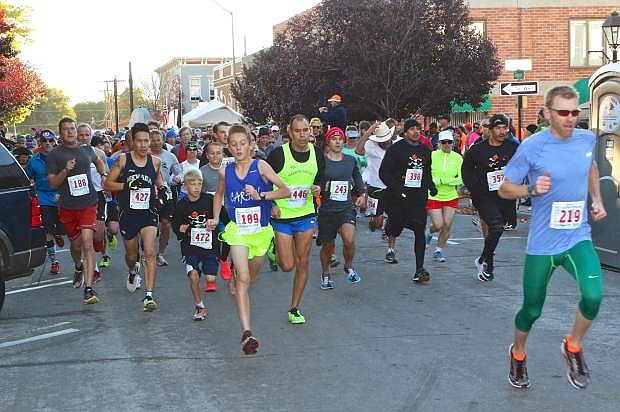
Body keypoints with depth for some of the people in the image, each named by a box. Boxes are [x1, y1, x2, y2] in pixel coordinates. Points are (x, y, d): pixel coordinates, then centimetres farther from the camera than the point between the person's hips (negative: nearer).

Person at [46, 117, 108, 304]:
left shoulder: (87, 150, 7)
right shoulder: (54, 155, -1)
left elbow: (98, 161, 31)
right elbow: (52, 183, -5)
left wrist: (104, 174, 15)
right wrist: (65, 171, -20)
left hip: (88, 204, 0)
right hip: (67, 206, 0)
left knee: (87, 243, -14)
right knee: (76, 244, 14)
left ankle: (89, 288, -16)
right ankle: (78, 268, 49)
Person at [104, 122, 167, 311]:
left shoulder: (155, 161, 3)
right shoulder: (123, 160, -5)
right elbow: (107, 184, -3)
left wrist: (163, 190, 0)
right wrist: (126, 185, -18)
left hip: (149, 213, 0)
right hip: (128, 213, 0)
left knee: (149, 253, -16)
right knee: (131, 255, 16)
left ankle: (149, 296, -16)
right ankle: (133, 273, 52)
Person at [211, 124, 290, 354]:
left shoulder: (260, 166, -7)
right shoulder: (225, 172, 0)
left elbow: (285, 191, -10)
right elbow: (219, 195, 21)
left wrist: (261, 195, -20)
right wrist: (215, 218, 12)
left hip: (261, 230, 1)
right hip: (237, 230, -1)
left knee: (251, 277, 19)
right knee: (242, 279, -16)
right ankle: (246, 333, -23)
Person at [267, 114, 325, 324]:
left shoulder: (317, 153, -1)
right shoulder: (279, 154, -13)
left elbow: (321, 176, 16)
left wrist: (319, 187, -6)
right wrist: (270, 204, -13)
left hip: (306, 215, 3)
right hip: (282, 216, -3)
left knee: (303, 263, 4)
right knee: (287, 266, -2)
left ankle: (294, 308, 18)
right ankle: (274, 247, 34)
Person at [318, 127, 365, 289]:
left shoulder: (351, 160, 7)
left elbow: (358, 180, 23)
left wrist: (361, 194, 8)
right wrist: (320, 188, -17)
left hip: (346, 207, 1)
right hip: (327, 208, -1)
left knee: (349, 240, -21)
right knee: (328, 245, 9)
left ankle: (349, 267, 8)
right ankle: (325, 274, 35)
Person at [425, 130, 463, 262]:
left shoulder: (457, 157, -1)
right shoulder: (432, 156, -8)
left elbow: (462, 178, -1)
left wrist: (446, 180, -15)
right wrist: (434, 181, -23)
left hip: (451, 196, 2)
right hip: (433, 196, -2)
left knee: (447, 225, -1)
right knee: (438, 225, -6)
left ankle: (438, 251, 16)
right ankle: (429, 232, 31)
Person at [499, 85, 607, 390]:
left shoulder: (587, 139, 0)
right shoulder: (532, 147, -13)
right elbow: (504, 189, -5)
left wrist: (597, 200, 11)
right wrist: (532, 189, -23)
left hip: (578, 239, 3)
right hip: (542, 243, -2)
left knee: (593, 296, -22)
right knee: (531, 310, 9)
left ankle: (573, 347, 7)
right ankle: (517, 354, 40)